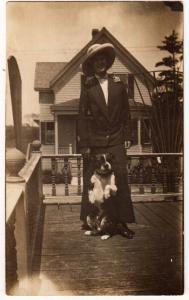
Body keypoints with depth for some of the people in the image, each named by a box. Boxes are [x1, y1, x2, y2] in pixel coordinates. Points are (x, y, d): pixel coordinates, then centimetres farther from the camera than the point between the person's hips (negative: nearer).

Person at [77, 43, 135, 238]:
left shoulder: (118, 84, 7)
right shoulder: (87, 87, 0)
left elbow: (125, 112, 10)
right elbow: (82, 117, -2)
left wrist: (127, 136, 5)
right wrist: (84, 144, -7)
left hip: (116, 141, 2)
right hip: (94, 143, -1)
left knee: (121, 179, -1)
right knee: (92, 182, 5)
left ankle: (123, 221, 9)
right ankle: (89, 220, 19)